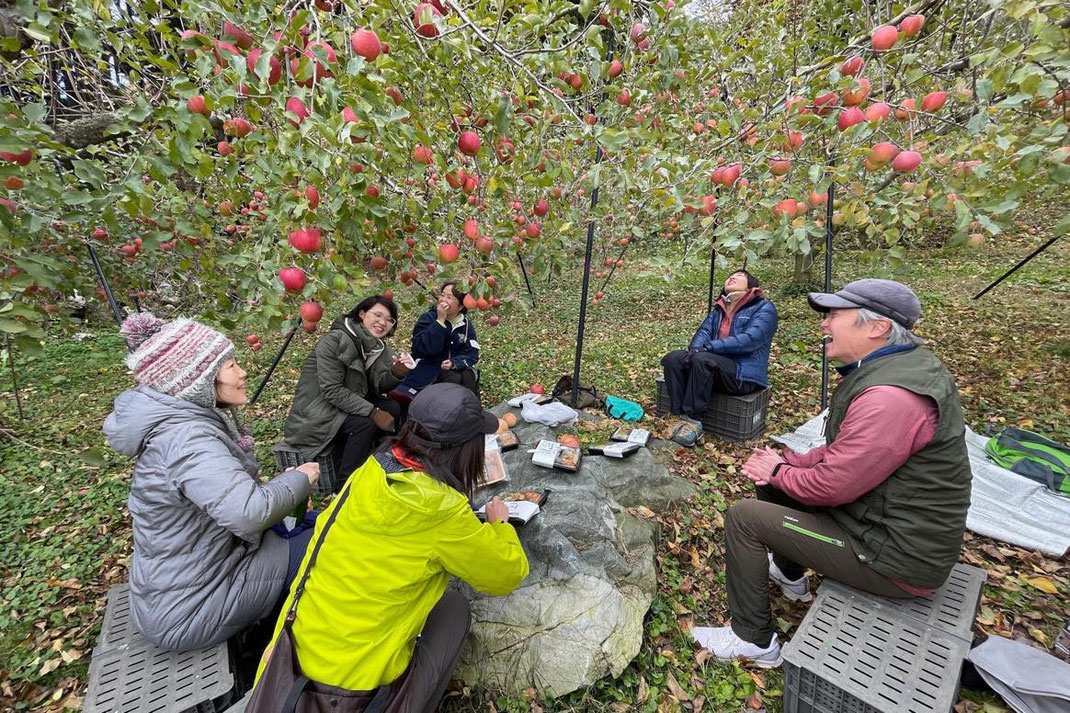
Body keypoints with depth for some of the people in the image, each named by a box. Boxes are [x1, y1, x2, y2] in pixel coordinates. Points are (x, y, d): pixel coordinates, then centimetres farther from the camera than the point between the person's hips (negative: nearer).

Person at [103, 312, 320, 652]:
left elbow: (227, 491, 10)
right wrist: (299, 478, -23)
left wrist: (276, 485, -5)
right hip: (190, 609, -8)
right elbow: (250, 514, -41)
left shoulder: (184, 420, -1)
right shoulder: (186, 437, -30)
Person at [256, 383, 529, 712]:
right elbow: (509, 575, -10)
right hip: (354, 678, -5)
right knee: (454, 606, 14)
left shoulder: (370, 471, -8)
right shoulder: (443, 511, -25)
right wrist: (499, 523, 8)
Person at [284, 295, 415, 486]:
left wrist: (396, 373, -26)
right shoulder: (335, 340, -22)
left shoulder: (377, 346, 1)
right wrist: (372, 411, -27)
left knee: (392, 409, -7)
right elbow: (331, 390, -26)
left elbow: (379, 386, -4)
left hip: (347, 403, 8)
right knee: (365, 423, -27)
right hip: (317, 411, -8)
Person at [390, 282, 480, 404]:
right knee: (453, 378, -30)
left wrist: (454, 363, -23)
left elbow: (472, 353, -4)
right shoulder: (427, 318, -8)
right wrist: (440, 321, -26)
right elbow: (423, 348, -24)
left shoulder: (466, 324, 3)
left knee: (468, 376, -25)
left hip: (455, 367, 4)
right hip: (429, 367, -3)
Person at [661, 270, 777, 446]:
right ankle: (683, 417, -25)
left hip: (744, 374, -6)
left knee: (702, 360, -34)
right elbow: (704, 331, 7)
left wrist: (708, 347, -20)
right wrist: (696, 348, -17)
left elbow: (750, 340, -15)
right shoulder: (719, 309, 22)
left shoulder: (764, 308, 2)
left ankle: (693, 422, -27)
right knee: (673, 358, -19)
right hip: (714, 367, 6)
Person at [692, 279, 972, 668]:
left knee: (743, 517, -10)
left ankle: (753, 640, 10)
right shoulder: (889, 366, 2)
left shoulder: (889, 398, -32)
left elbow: (833, 485, -27)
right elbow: (844, 450, 10)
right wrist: (788, 461, -1)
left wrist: (778, 471, -9)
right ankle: (789, 573, 39)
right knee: (774, 482, 16)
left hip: (897, 558, -9)